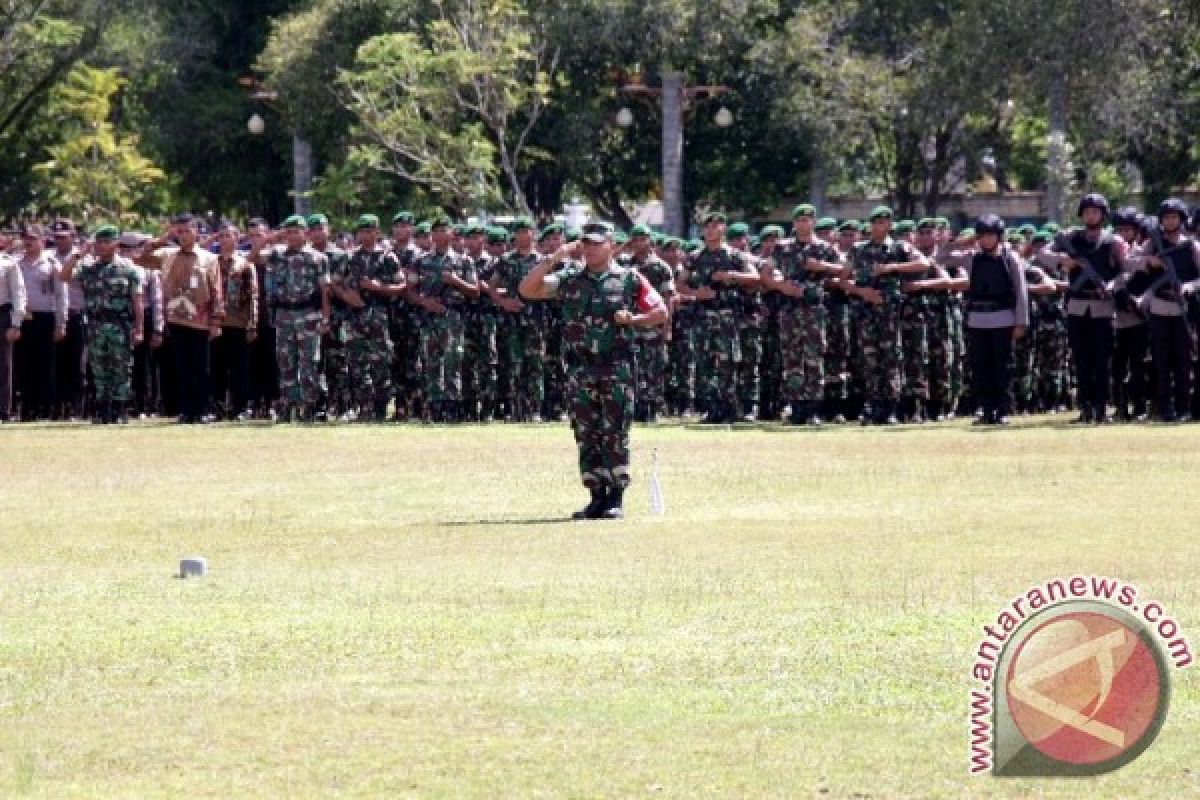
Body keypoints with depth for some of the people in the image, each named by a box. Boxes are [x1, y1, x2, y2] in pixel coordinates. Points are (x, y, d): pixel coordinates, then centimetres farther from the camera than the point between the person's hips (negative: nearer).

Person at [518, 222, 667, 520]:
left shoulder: (630, 279, 5)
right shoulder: (569, 279, 10)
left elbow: (661, 312, 8)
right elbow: (527, 289, 2)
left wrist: (632, 320, -9)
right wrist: (554, 258, -4)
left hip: (617, 368, -3)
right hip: (580, 368, 3)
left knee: (614, 433, -5)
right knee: (586, 434, 3)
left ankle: (616, 498, -2)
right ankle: (597, 497, 8)